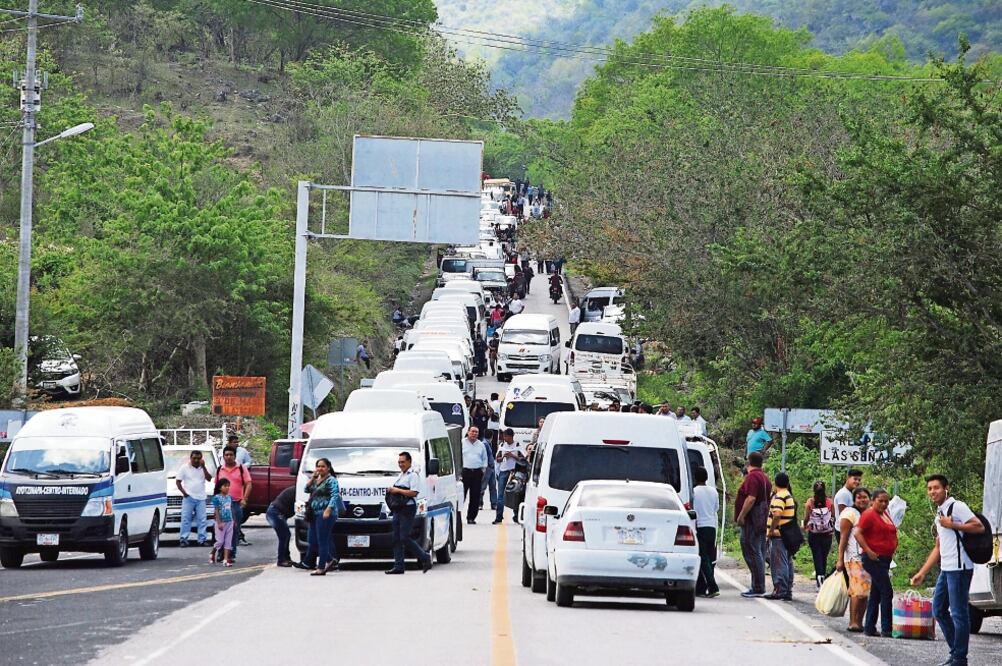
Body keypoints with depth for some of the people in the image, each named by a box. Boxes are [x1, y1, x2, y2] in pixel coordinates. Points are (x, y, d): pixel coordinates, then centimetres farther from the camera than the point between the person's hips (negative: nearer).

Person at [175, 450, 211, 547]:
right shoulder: (184, 468, 4)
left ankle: (202, 540, 5)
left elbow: (209, 479, -3)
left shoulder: (203, 468, 11)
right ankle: (183, 539, -4)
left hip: (201, 498, 2)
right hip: (188, 498, -2)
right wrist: (183, 492, -9)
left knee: (202, 520, 1)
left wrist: (203, 467, -8)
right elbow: (178, 481, 3)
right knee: (185, 519, -5)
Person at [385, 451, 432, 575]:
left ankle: (425, 558, 0)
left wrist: (397, 490, -16)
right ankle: (398, 566, 6)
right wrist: (391, 490, 10)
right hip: (398, 509, 9)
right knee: (396, 539, 5)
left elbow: (414, 492, -19)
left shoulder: (413, 475, -9)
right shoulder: (400, 475, 20)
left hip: (408, 509, -9)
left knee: (405, 538, -12)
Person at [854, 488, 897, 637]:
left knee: (876, 594, 12)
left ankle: (869, 628, 17)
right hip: (874, 559, -9)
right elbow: (858, 533, -18)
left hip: (885, 558, 9)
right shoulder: (869, 514, -10)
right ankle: (886, 629, -10)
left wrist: (893, 550, 17)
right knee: (887, 592, -11)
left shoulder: (885, 514, 16)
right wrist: (868, 551, -21)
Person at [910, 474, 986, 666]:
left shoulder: (956, 507, -8)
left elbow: (979, 527, -19)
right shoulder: (939, 514, 20)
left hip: (959, 568, -10)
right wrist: (922, 573, 24)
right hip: (946, 569, 10)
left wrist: (952, 525, -17)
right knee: (939, 610, 14)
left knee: (958, 614, -6)